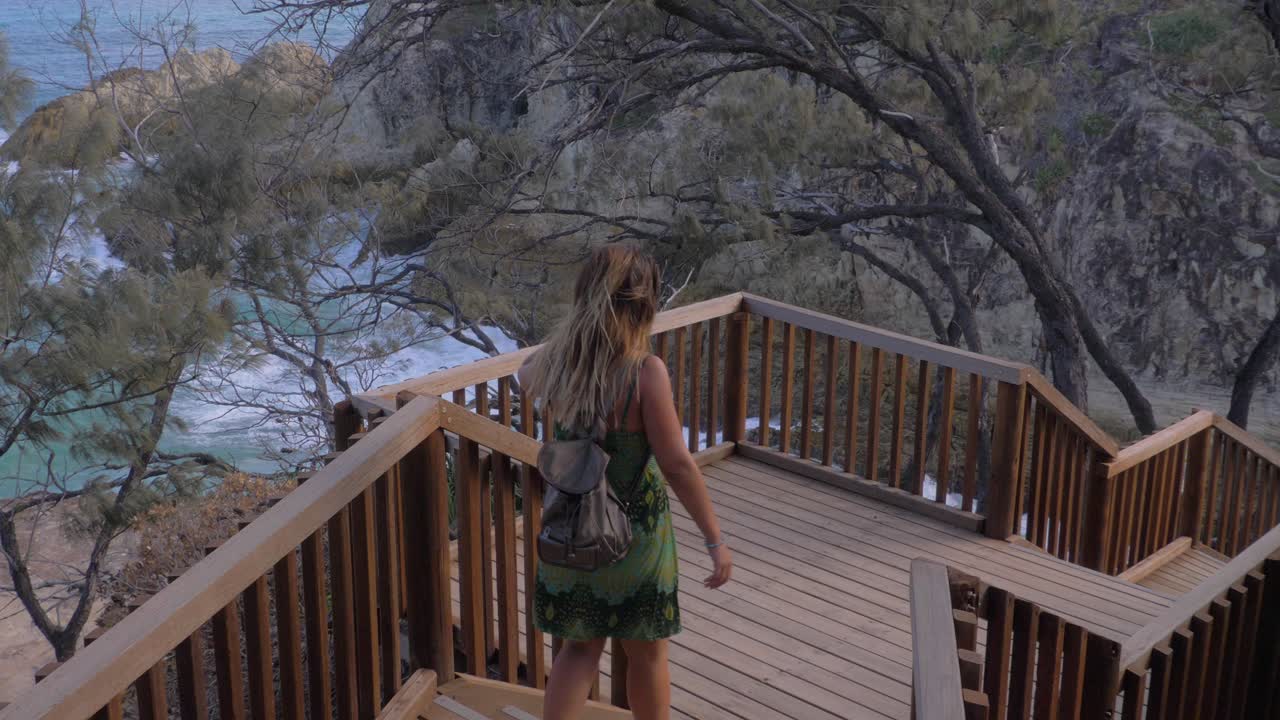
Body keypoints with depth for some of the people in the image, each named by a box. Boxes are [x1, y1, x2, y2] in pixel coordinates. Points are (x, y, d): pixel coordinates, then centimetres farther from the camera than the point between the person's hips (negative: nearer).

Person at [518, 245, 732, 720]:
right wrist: (715, 539, -14)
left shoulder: (555, 361, -9)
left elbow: (525, 376, 18)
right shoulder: (645, 372, -24)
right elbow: (677, 466, -21)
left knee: (580, 646, 20)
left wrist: (566, 336, 23)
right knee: (646, 652, 17)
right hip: (634, 533, -4)